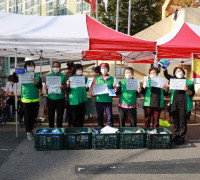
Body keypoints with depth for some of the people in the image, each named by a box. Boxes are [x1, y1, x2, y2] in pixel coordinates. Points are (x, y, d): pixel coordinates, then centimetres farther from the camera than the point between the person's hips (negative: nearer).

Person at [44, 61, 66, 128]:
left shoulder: (63, 76, 3)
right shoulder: (49, 76, 10)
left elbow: (66, 86, -1)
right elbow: (47, 86, 11)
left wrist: (63, 87, -22)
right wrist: (46, 87, -11)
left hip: (60, 98, -2)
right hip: (51, 98, 2)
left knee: (60, 115, 3)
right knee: (50, 115, 7)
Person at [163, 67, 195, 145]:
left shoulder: (189, 82, 2)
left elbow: (192, 93, 0)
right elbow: (166, 74, 19)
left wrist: (187, 90, -19)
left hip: (184, 105, -3)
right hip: (174, 105, 4)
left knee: (182, 123, 1)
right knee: (175, 122, 12)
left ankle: (181, 138, 9)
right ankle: (175, 137, 21)